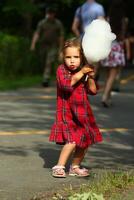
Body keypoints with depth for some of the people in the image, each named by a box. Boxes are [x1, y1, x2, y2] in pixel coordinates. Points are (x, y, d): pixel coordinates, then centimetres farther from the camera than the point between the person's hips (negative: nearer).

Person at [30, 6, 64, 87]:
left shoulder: (58, 24, -2)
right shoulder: (42, 23, 0)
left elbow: (61, 36, -2)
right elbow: (37, 34, -8)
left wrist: (60, 49, -5)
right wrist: (33, 45, -20)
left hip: (53, 47, -3)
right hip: (43, 46, 3)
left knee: (49, 63, -18)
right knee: (44, 64, 11)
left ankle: (46, 80, -24)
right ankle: (47, 77, 35)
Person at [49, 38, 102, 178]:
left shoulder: (84, 72, 6)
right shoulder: (62, 70, -9)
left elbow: (93, 91, 4)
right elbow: (67, 84, -27)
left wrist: (90, 77, -12)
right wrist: (81, 72, -27)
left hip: (83, 113, 6)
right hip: (67, 114, -6)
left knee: (85, 141, 9)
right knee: (72, 141, -20)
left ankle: (75, 167, 26)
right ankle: (59, 167, -11)